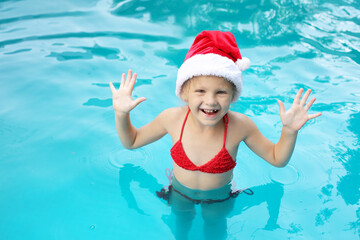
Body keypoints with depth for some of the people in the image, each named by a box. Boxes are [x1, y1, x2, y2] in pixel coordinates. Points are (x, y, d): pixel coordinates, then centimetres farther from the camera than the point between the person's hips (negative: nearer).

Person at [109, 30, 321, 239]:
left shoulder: (240, 125, -31)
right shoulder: (173, 118, -28)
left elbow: (277, 159, -15)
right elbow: (131, 142, -11)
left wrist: (290, 131, -31)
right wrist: (121, 114, -27)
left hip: (219, 198, -1)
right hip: (180, 194, 1)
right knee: (181, 223, 29)